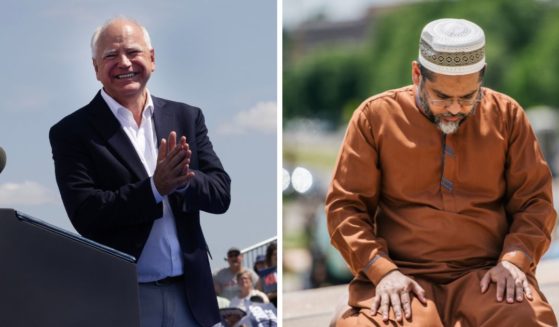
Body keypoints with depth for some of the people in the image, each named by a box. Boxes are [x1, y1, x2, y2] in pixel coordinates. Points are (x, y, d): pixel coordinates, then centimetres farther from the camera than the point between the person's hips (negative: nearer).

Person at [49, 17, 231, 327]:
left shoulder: (187, 117, 7)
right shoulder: (71, 132, -4)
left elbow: (221, 194, 2)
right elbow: (84, 215, -12)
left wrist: (183, 179, -18)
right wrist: (155, 187, -21)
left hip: (189, 292, 3)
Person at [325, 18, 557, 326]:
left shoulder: (507, 115, 11)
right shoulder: (375, 116, 6)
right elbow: (345, 206, 4)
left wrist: (514, 261, -7)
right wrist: (382, 270, -10)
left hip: (486, 274, 1)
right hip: (402, 275, -1)